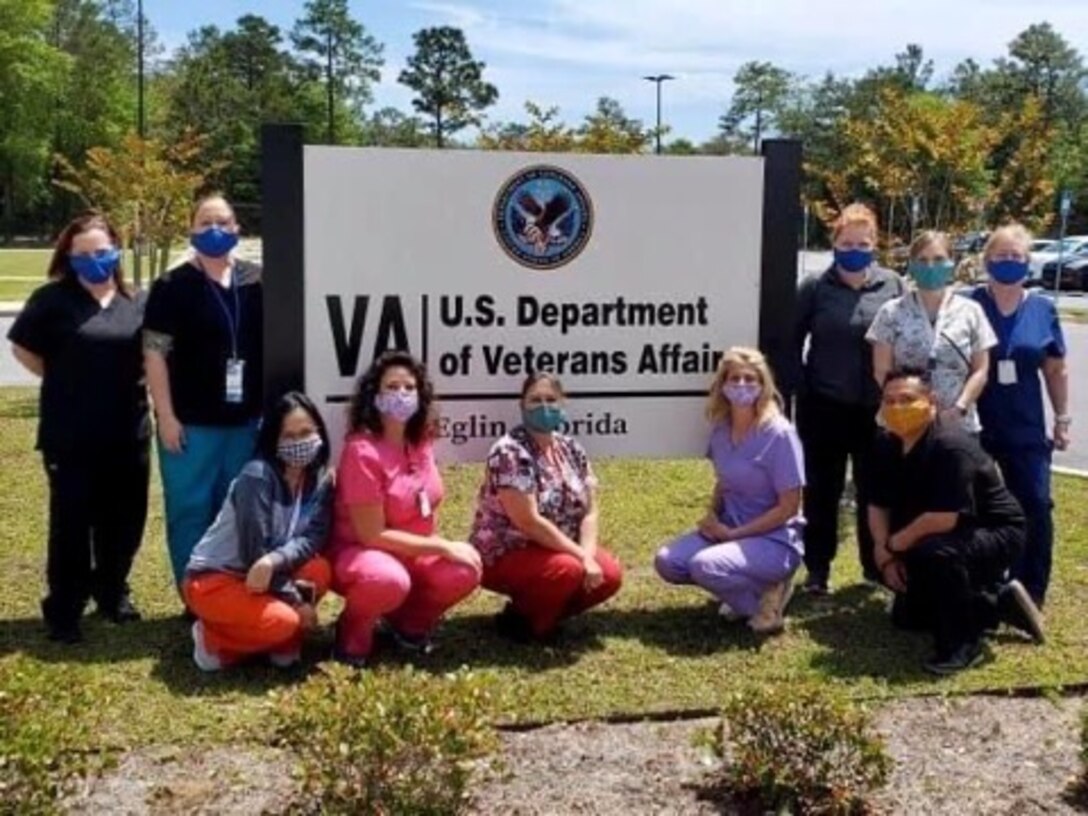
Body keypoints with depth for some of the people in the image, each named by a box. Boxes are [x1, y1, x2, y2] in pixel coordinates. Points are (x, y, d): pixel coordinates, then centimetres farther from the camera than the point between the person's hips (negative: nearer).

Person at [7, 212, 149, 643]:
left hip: (128, 433, 4)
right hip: (71, 436, -3)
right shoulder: (52, 299, -4)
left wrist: (130, 386, 4)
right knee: (71, 521, 3)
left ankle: (113, 592, 32)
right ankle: (64, 609, 14)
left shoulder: (137, 302, 6)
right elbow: (22, 347, 3)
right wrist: (66, 384, 2)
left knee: (124, 518, 12)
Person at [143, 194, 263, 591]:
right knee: (189, 510, 2)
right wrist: (166, 415, -12)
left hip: (246, 420, 4)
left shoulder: (257, 281, 7)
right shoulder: (172, 286, -5)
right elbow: (155, 353, -7)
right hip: (191, 422, -4)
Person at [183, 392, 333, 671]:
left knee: (319, 570, -21)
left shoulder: (321, 481, -2)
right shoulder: (257, 477, -22)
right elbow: (254, 552, -23)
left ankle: (282, 642, -1)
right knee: (282, 620, -30)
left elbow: (313, 539, -13)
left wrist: (275, 561, -32)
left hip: (258, 578, 6)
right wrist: (295, 600, -20)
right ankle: (213, 638, -2)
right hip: (212, 580, -6)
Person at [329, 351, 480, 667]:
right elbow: (372, 535, -24)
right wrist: (443, 548, -22)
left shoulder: (421, 442, -2)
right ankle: (353, 632, -5)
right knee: (389, 580, -40)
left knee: (465, 569, -20)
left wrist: (437, 546, -4)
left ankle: (405, 622, 8)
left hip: (413, 552, 7)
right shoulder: (362, 451, -24)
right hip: (359, 553, -7)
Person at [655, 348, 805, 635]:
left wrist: (733, 533, -16)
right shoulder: (721, 429, 1)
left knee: (704, 565, -31)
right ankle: (744, 589, 8)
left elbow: (788, 507, -16)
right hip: (729, 530, 7)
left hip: (774, 540, -7)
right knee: (667, 562, -12)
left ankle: (765, 595, -2)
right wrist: (712, 515, -3)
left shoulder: (779, 433, -18)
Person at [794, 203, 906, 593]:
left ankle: (876, 563, 27)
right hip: (824, 407, -1)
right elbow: (792, 342, 2)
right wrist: (800, 392, -3)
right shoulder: (815, 287, -2)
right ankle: (818, 568, 18)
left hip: (876, 409, 1)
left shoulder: (893, 285, 2)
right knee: (822, 490, 7)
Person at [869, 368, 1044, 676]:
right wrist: (886, 555, -12)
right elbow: (878, 506, 2)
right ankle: (999, 601, 27)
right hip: (949, 537, 9)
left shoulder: (952, 445, -32)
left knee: (936, 551, -39)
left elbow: (944, 519, -39)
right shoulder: (887, 446, -5)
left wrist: (893, 544, -25)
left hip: (997, 534, -9)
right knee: (906, 617, 15)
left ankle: (961, 643, -19)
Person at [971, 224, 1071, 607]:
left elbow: (1055, 370, 10)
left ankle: (1031, 594, 12)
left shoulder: (1043, 310, 4)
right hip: (975, 426, -2)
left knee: (1035, 507, -1)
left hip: (1026, 428, 2)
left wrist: (1062, 419, 9)